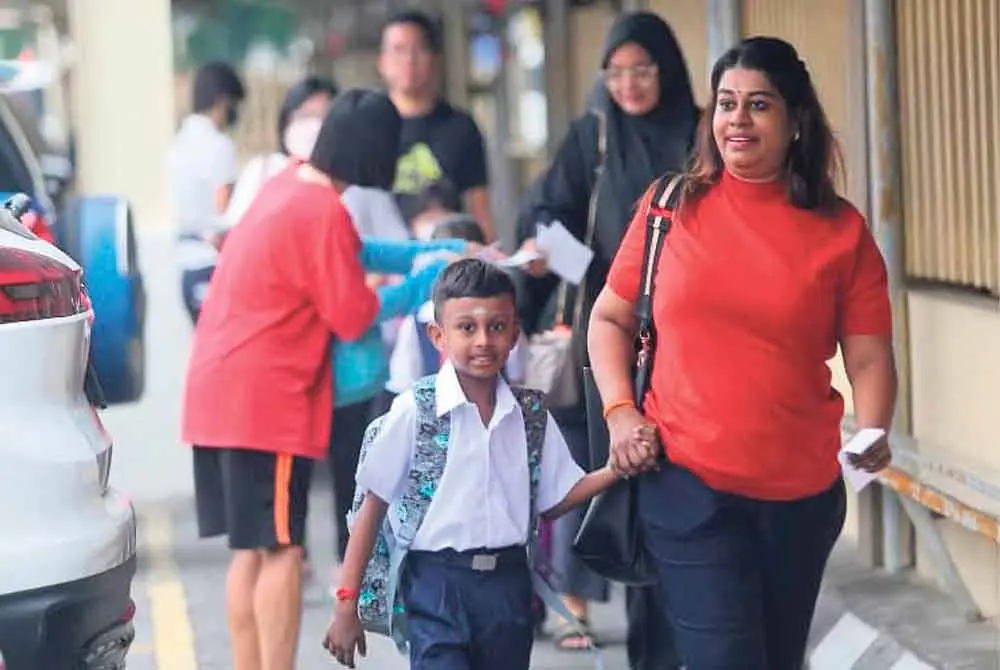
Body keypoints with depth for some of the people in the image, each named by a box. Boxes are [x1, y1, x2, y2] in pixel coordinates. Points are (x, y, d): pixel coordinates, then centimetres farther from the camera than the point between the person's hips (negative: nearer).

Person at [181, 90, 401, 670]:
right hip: (267, 402, -9)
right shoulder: (324, 214, -17)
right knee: (281, 550, -5)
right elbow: (353, 318, -13)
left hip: (219, 393, 9)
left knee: (252, 549, 14)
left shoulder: (287, 184, 9)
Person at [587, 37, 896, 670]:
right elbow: (610, 318, 10)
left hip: (803, 496, 2)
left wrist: (872, 436, -19)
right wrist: (619, 409, -4)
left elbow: (870, 358, -1)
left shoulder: (841, 230, 0)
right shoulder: (671, 207, 0)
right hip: (686, 482, -2)